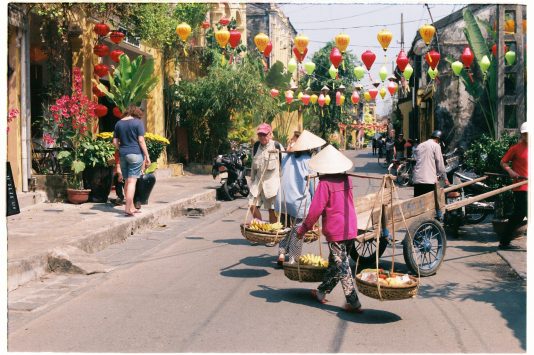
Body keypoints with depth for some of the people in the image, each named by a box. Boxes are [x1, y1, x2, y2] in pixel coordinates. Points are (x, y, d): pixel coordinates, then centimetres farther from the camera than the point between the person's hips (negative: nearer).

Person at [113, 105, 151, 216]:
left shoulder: (118, 123, 11)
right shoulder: (138, 122, -3)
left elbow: (115, 142, 10)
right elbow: (141, 140, -9)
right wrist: (147, 156, -6)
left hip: (123, 154, 5)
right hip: (135, 154, -5)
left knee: (127, 181, 13)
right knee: (132, 181, -7)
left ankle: (131, 207, 20)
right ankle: (128, 208, -13)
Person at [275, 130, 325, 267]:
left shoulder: (287, 157, 7)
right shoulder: (308, 161, -10)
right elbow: (313, 184, -9)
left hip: (283, 199, 5)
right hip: (299, 202, -5)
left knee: (285, 228, 19)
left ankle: (281, 253, 9)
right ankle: (293, 260, 7)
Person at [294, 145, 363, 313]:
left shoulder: (325, 183, -14)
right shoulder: (347, 179, 5)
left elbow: (315, 210, -16)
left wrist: (303, 229, -6)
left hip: (335, 231, -7)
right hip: (351, 228, 7)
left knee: (342, 267, 0)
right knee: (335, 263, 17)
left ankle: (354, 303, 1)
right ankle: (322, 292, 32)